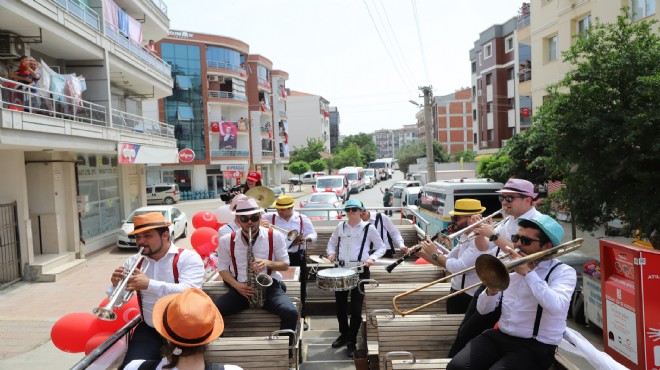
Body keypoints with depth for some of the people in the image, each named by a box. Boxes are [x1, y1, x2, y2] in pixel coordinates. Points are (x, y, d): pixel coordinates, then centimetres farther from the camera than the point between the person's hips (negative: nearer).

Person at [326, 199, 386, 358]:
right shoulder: (340, 226, 8)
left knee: (356, 308, -1)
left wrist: (372, 258, -15)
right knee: (339, 305, 12)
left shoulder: (368, 228, -3)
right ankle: (344, 334, 34)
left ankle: (352, 341, 16)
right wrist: (331, 253, -3)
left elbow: (381, 247, 2)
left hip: (360, 271, -4)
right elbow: (331, 243, 18)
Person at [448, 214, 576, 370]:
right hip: (499, 336, 5)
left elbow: (556, 307, -26)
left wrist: (528, 272, -20)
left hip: (535, 347, -4)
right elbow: (482, 309, 8)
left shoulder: (563, 272, -3)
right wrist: (491, 290, -12)